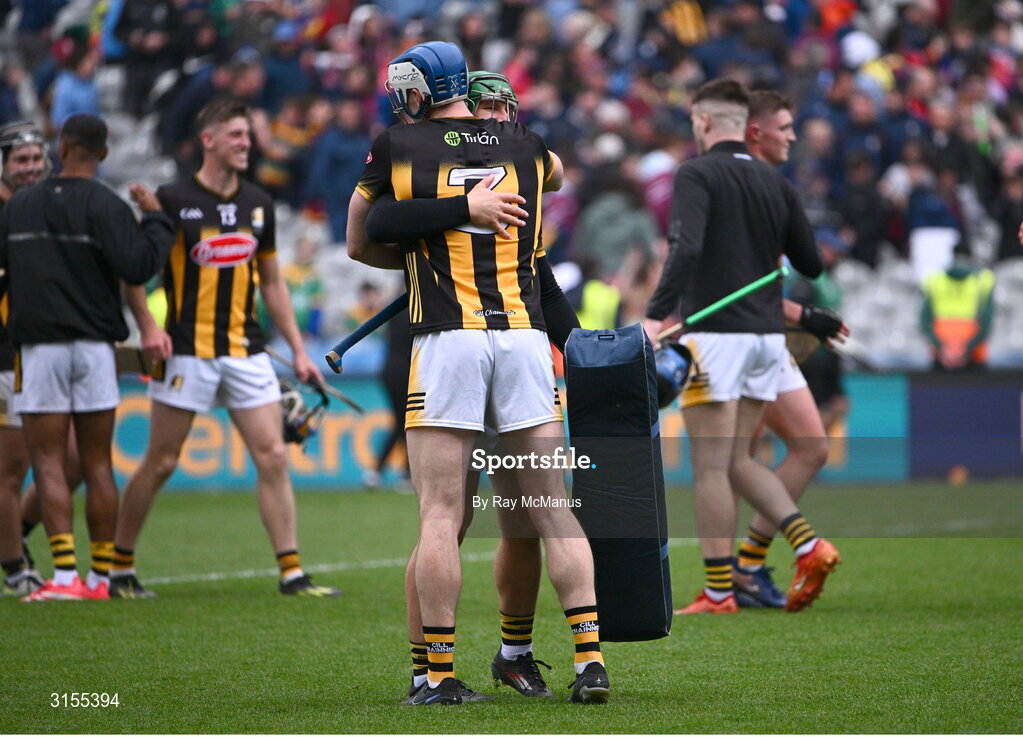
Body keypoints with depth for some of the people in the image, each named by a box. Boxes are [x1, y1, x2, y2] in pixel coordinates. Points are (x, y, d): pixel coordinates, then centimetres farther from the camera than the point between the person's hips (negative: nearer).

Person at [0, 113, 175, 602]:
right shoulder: (104, 207, -6)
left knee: (49, 465, -2)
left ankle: (65, 574, -14)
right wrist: (155, 219, -1)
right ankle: (101, 577, 10)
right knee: (98, 466, 7)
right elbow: (138, 267, -14)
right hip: (94, 347, 0)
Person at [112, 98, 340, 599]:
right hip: (187, 351, -4)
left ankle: (292, 573, -2)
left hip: (246, 349, 4)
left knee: (273, 457, -4)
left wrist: (298, 351, 12)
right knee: (161, 463, 0)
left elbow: (272, 282, 17)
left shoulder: (258, 204, 10)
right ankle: (120, 567, 14)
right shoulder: (172, 200, -6)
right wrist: (147, 325, -15)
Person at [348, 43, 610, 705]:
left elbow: (359, 245, 15)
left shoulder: (398, 148, 3)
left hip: (447, 340, -3)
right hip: (525, 334, 3)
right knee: (555, 511, 5)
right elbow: (557, 177, 38)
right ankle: (590, 660, -1)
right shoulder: (527, 146, 13)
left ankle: (440, 675, -3)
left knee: (441, 516, -2)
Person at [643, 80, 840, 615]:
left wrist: (657, 316, -27)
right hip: (767, 333, 7)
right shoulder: (774, 183, 12)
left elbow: (686, 248, -23)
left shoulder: (697, 174, -7)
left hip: (716, 332, -7)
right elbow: (811, 264, 16)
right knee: (738, 461, 16)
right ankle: (808, 546, -1)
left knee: (710, 469, -2)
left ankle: (718, 592, 0)